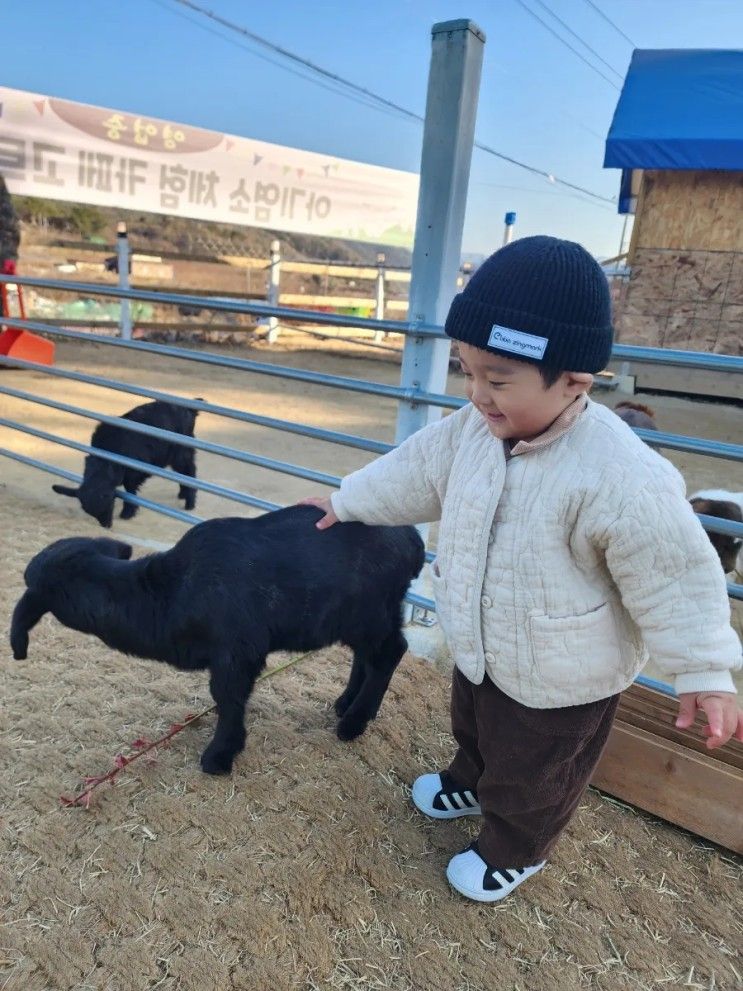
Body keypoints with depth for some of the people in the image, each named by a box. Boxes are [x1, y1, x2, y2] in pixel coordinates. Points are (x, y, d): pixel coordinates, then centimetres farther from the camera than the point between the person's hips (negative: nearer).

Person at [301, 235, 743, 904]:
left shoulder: (622, 479, -36)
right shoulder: (473, 428, -15)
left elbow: (675, 579, -24)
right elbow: (415, 473, 2)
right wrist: (347, 502, 14)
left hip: (557, 684, -6)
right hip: (479, 650, 7)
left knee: (531, 776, 22)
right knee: (473, 727, 35)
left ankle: (515, 851, 53)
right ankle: (471, 784, 68)